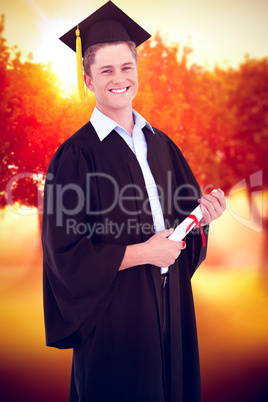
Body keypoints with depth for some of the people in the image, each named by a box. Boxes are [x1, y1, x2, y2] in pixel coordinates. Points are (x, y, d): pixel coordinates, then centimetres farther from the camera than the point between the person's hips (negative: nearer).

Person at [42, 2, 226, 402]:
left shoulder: (161, 144, 6)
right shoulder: (76, 155, -12)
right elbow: (65, 252, -15)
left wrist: (202, 214, -9)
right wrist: (140, 253, -18)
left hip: (169, 302, 6)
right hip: (114, 311, -5)